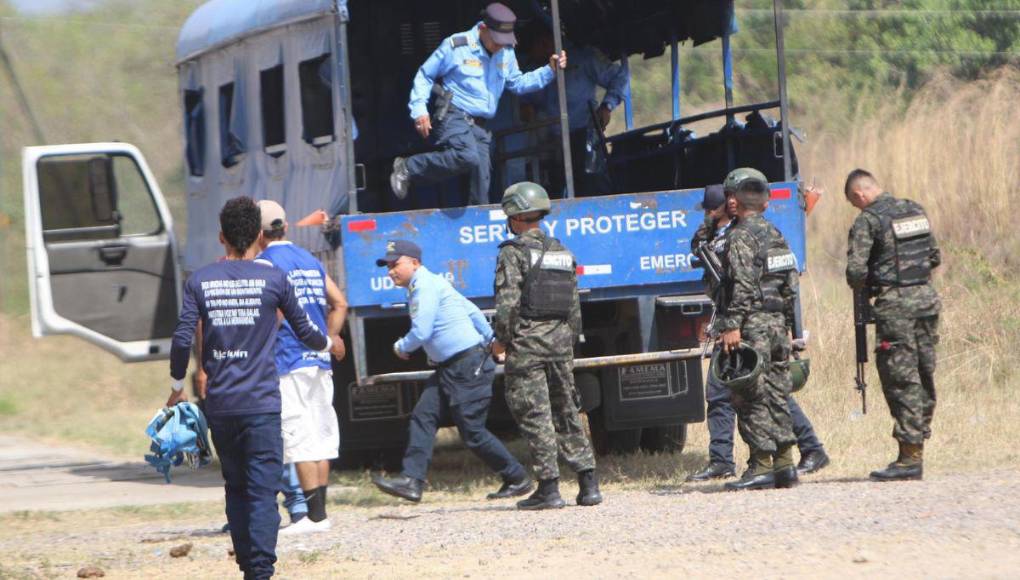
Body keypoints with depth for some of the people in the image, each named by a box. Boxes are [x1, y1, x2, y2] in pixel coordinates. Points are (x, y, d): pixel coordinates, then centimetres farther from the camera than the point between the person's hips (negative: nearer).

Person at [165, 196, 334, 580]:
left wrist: (177, 388, 13)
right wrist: (327, 344, 33)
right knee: (263, 490, -7)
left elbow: (182, 340, -2)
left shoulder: (200, 281, 4)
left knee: (236, 489, 15)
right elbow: (304, 331, 11)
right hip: (261, 402, -3)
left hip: (219, 404, 3)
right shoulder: (273, 279, -1)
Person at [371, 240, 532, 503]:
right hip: (448, 368, 11)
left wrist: (401, 347, 1)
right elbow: (472, 311, 22)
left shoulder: (425, 286, -13)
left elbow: (421, 333, -18)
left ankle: (517, 478, 5)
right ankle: (412, 481, -4)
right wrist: (491, 342, 25)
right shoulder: (431, 284, 18)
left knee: (472, 431, -7)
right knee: (423, 417, 1)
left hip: (469, 366, -11)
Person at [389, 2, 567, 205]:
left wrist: (550, 71, 13)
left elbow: (517, 84, 25)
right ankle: (408, 168, -18)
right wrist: (419, 110, -10)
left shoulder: (506, 53, 13)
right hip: (454, 117, -7)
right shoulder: (456, 46, -7)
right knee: (468, 157, -31)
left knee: (481, 176, 1)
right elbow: (424, 75, 0)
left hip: (479, 125, 7)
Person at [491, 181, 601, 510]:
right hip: (560, 340, 6)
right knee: (566, 413, 12)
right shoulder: (561, 252, 13)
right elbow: (574, 305, 15)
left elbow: (508, 301, -16)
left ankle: (548, 488, -7)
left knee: (534, 416, -4)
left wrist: (500, 339, -6)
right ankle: (588, 485, 7)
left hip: (526, 342, -6)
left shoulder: (513, 252, -9)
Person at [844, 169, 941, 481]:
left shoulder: (868, 221, -9)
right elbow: (935, 257, 19)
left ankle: (910, 457, -5)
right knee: (924, 376, 12)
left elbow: (855, 270, -15)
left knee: (901, 380, -4)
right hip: (927, 299, 7)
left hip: (895, 306, -7)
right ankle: (918, 441, 17)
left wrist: (863, 286, 5)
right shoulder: (916, 211, 12)